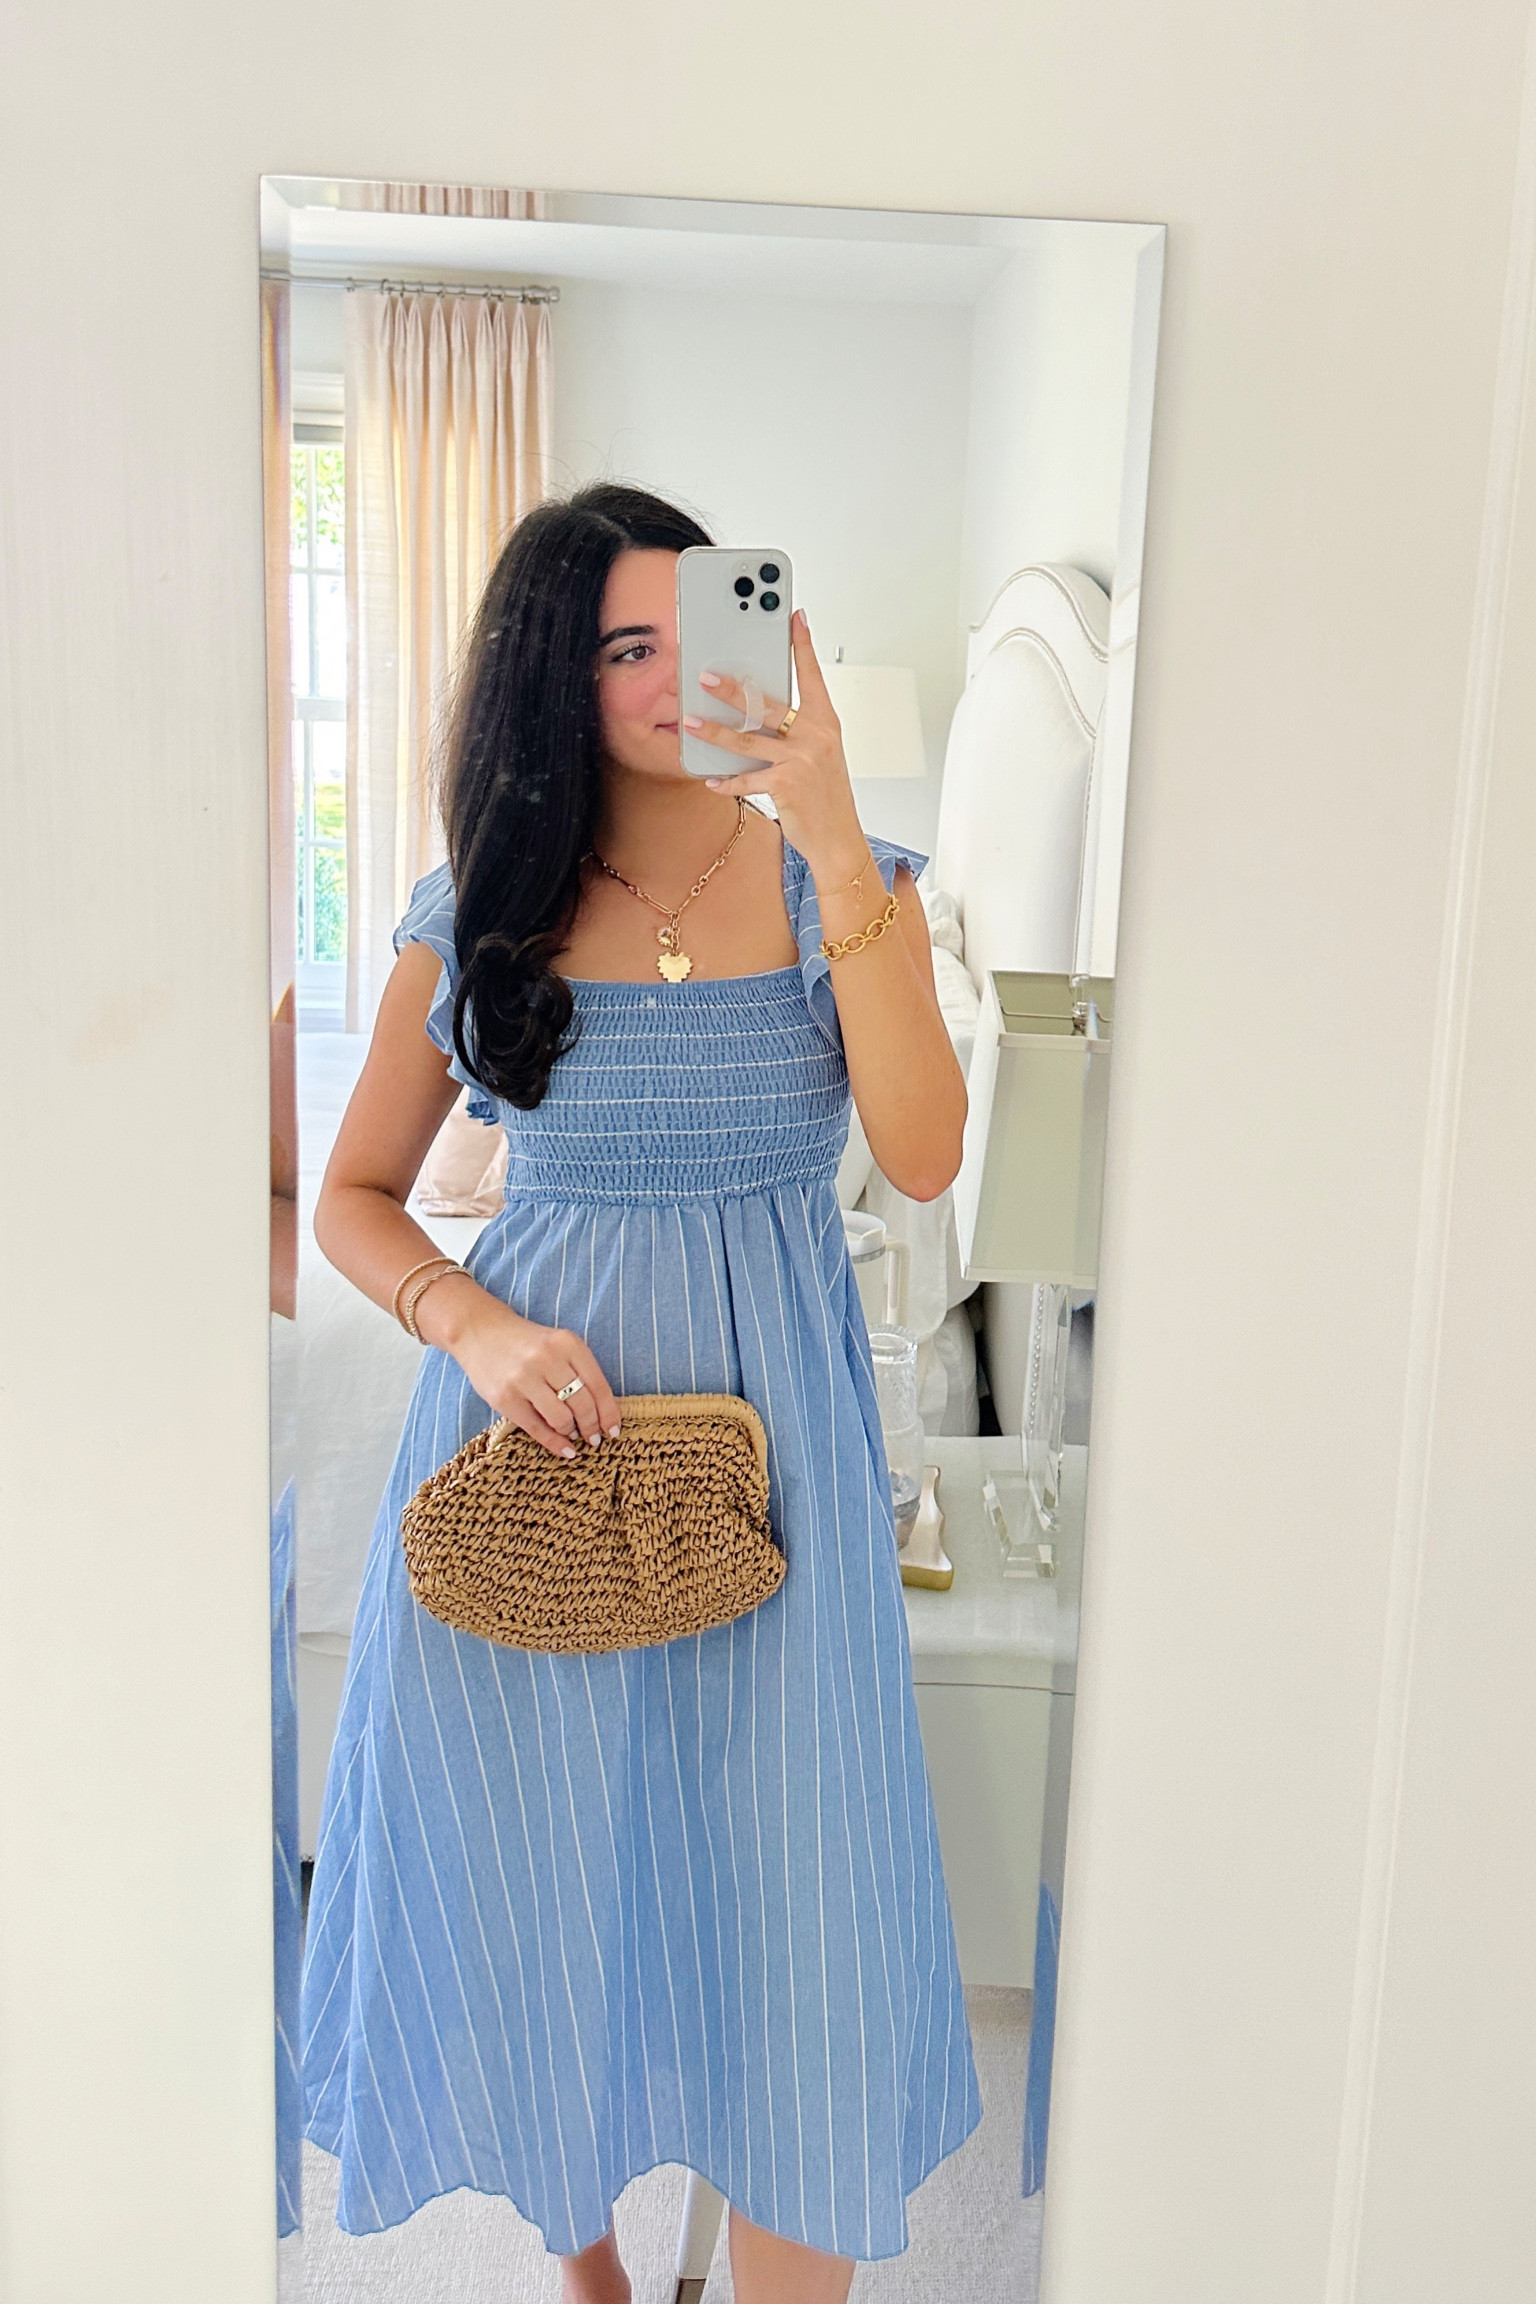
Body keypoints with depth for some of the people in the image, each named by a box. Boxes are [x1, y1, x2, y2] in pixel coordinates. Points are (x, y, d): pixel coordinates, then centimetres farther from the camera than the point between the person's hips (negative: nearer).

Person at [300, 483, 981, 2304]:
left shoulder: (837, 881, -1)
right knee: (541, 1879, 14)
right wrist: (476, 1328, -13)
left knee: (778, 1889, 2)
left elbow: (924, 1157, -17)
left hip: (767, 1427, 0)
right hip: (538, 1411, 1)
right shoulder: (475, 913, 1)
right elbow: (353, 1197, 7)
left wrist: (834, 842, -23)